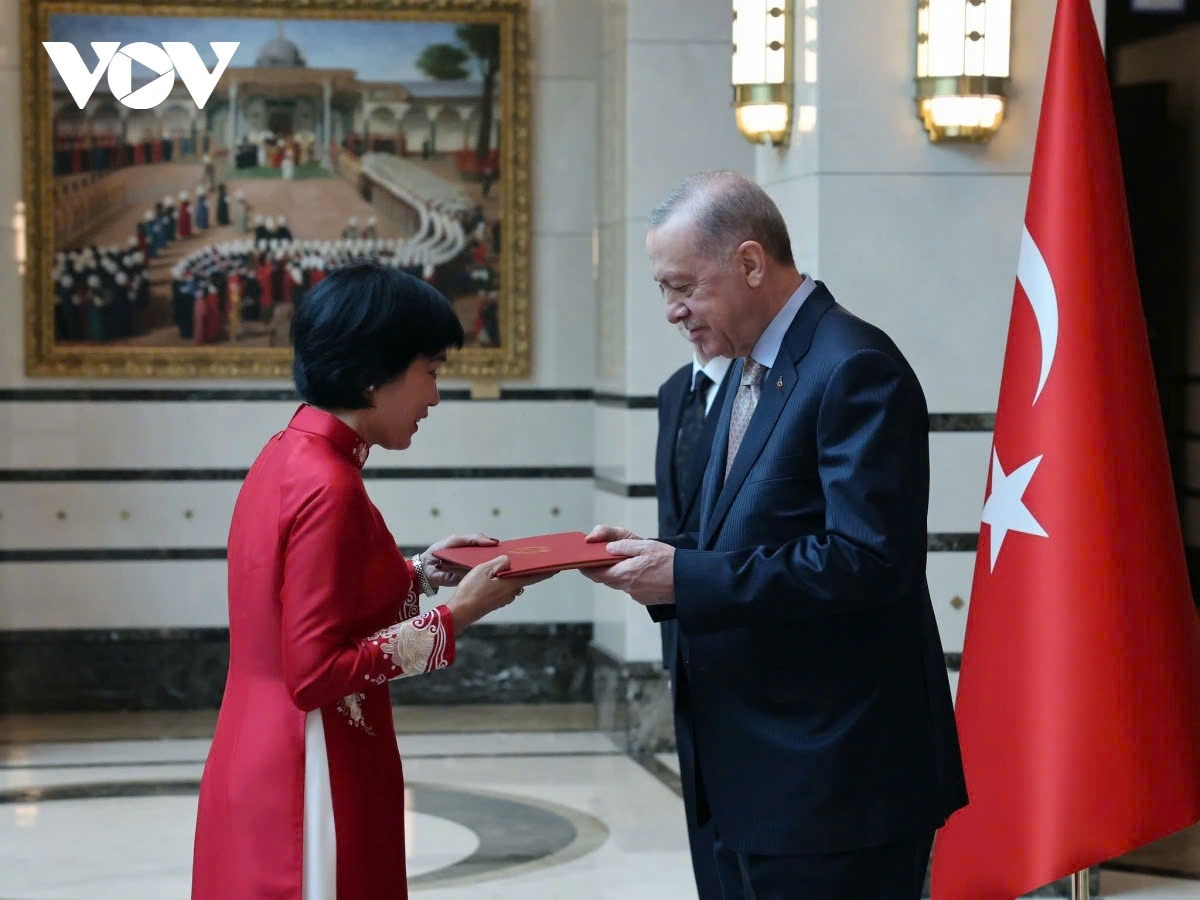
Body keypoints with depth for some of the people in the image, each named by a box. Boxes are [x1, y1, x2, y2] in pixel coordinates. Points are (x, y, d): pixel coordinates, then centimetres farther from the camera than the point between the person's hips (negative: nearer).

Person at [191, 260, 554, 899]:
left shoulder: (290, 457, 7)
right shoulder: (327, 487, -20)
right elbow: (316, 673, -21)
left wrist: (422, 571, 10)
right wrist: (454, 616, -16)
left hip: (262, 769, 9)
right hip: (311, 788, -9)